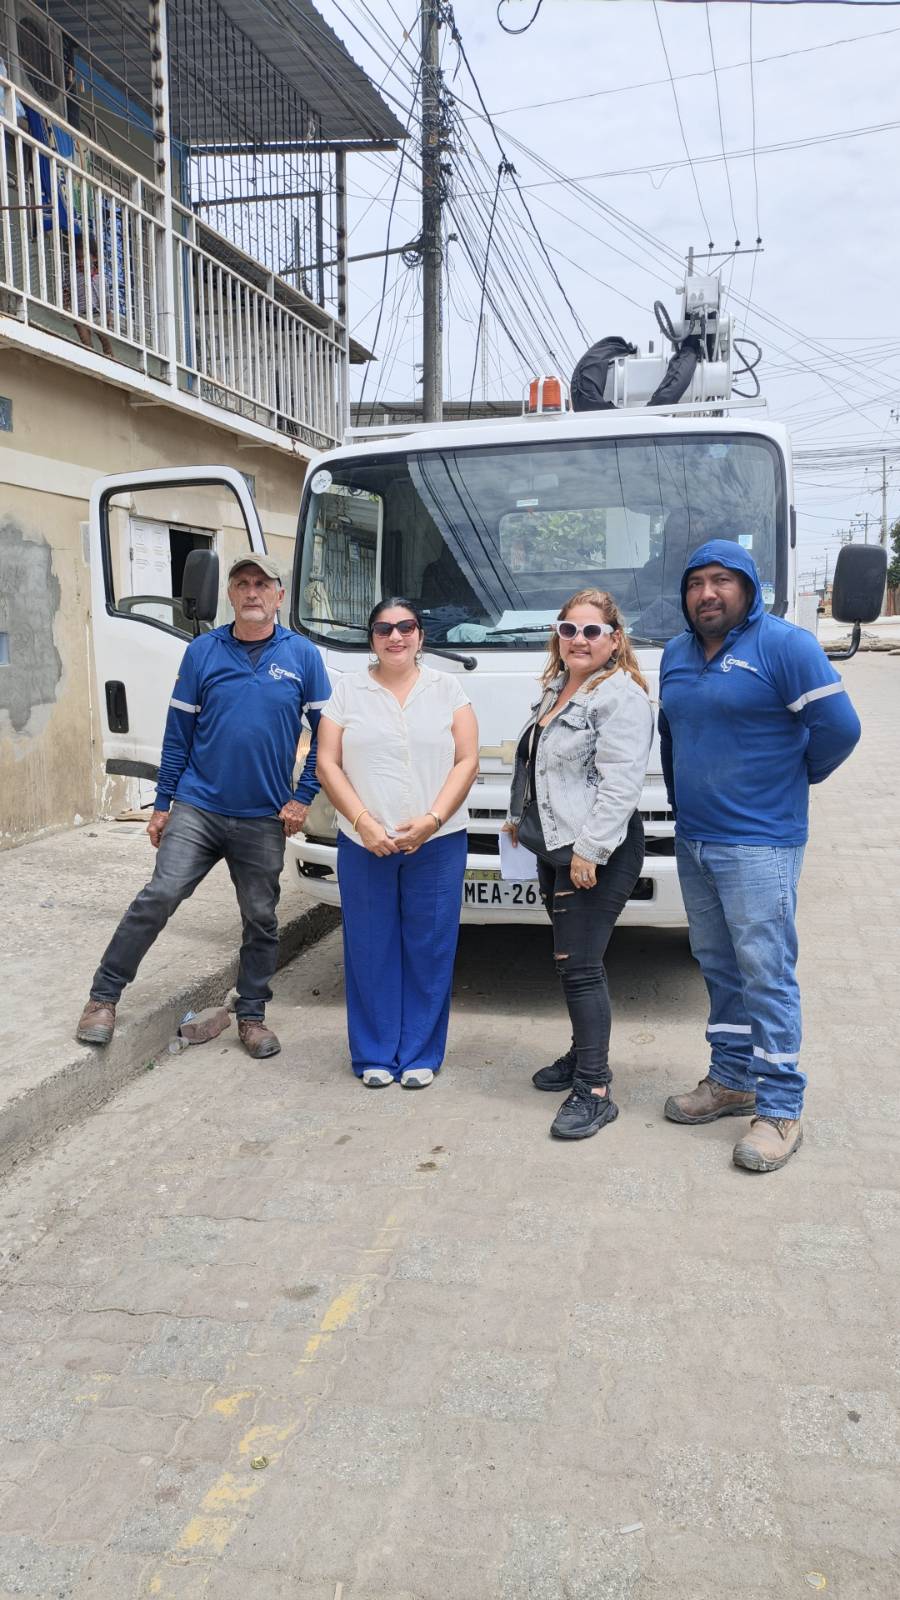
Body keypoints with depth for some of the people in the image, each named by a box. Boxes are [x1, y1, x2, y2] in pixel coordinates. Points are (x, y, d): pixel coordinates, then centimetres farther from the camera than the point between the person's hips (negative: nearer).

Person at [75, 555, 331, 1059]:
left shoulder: (303, 655, 1)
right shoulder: (203, 651, 2)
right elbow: (178, 733, 5)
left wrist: (302, 797, -3)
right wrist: (162, 804, 4)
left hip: (265, 819, 1)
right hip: (198, 808, 0)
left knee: (261, 920, 10)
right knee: (158, 898, -11)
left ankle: (252, 1015, 26)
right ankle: (104, 997, 4)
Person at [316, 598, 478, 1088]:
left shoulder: (447, 688, 8)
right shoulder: (347, 690, 8)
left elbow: (467, 761, 2)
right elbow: (327, 764, 2)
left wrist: (432, 819, -11)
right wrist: (364, 822, -10)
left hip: (438, 843, 0)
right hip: (364, 843, 0)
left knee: (429, 951, 4)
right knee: (371, 951, 4)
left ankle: (421, 1055, 16)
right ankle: (374, 1056, 17)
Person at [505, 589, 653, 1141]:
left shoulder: (621, 697, -14)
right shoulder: (556, 688, 16)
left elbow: (621, 784, -21)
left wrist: (589, 850, -23)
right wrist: (519, 815, 26)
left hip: (598, 856, -9)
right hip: (554, 848, 9)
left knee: (580, 967, -8)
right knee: (573, 963, 17)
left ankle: (595, 1091, -1)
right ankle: (584, 1055, 32)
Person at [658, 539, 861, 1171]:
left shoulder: (784, 644, -10)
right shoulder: (676, 654, 13)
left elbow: (839, 726, -13)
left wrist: (792, 777, 0)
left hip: (759, 844, -7)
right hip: (693, 840, 7)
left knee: (767, 974, -5)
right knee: (719, 969, 15)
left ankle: (781, 1108, 4)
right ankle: (731, 1081, 27)